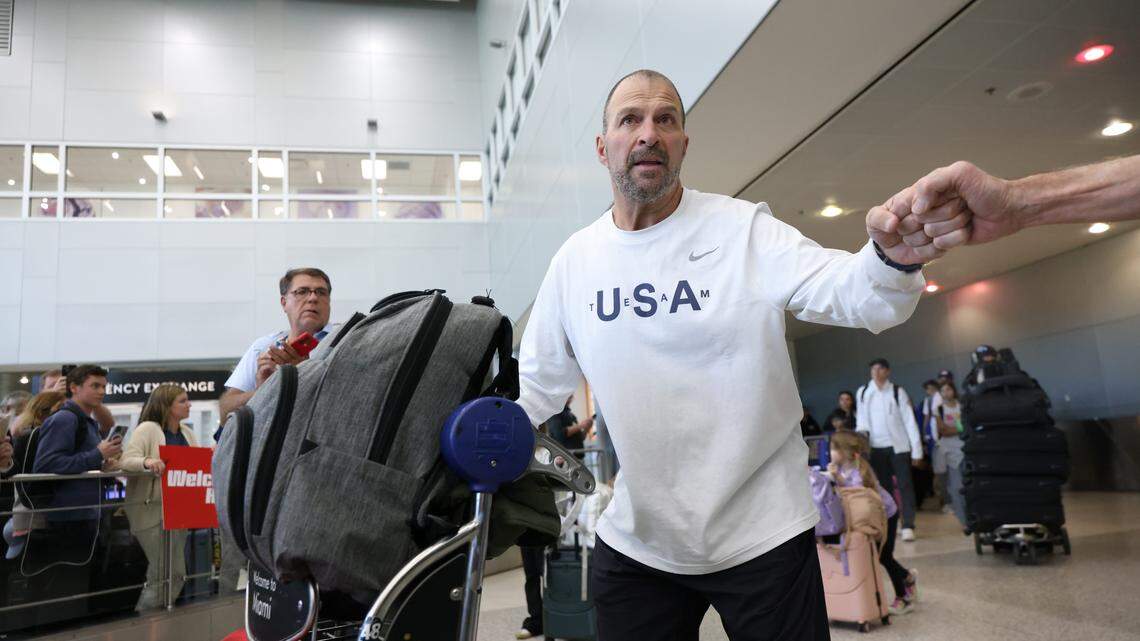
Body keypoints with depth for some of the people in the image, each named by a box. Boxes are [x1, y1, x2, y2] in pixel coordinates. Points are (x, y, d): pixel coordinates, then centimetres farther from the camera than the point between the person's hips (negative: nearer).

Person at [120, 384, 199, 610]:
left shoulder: (186, 432, 14)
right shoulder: (148, 429, -7)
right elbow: (127, 460, -17)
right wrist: (147, 461, -37)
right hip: (151, 509, -8)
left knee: (172, 574, 11)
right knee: (172, 573, -10)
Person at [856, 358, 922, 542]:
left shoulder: (897, 392, -4)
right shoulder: (863, 393, 4)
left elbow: (909, 421, -4)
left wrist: (917, 449, -7)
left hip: (898, 445, -3)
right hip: (876, 447, 3)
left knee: (904, 485, -4)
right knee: (885, 487, 9)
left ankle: (908, 526, -3)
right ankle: (890, 527, 17)